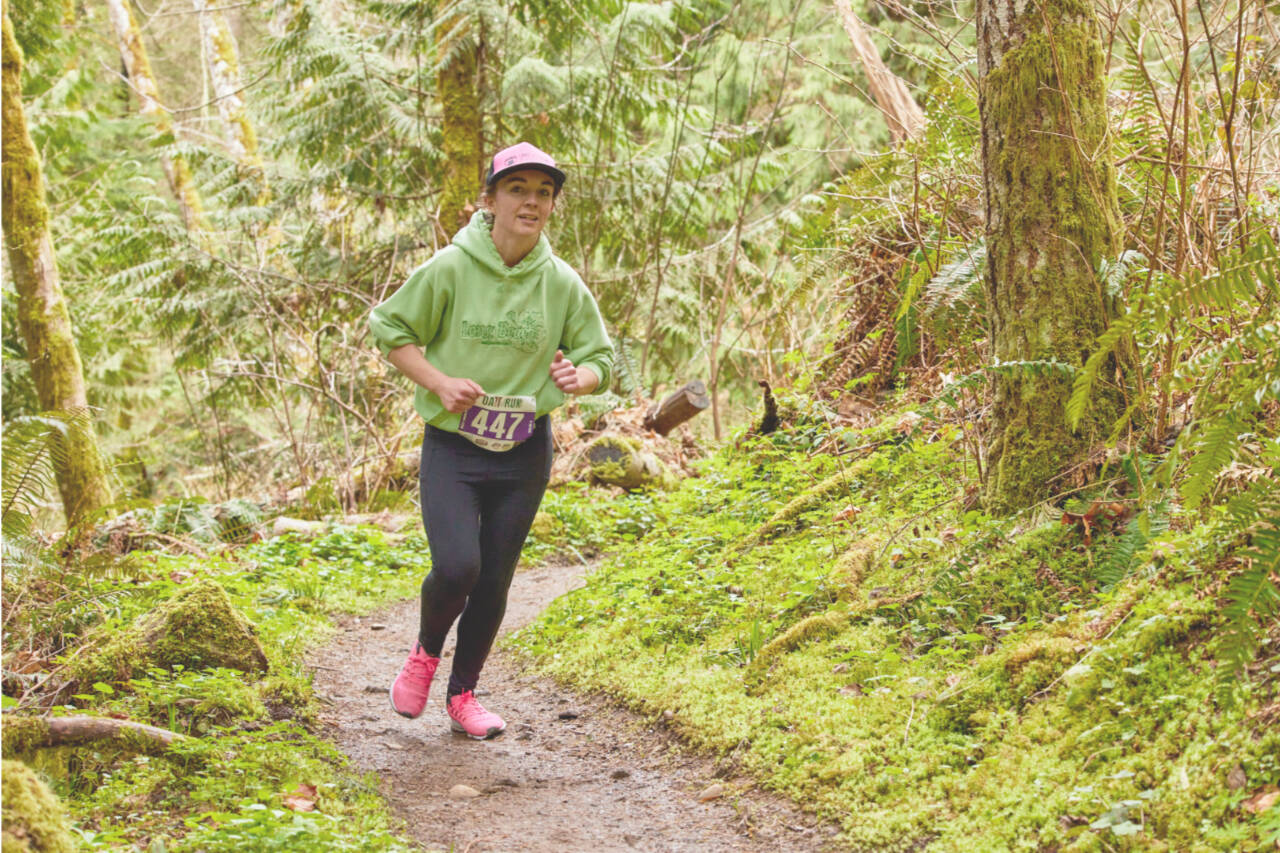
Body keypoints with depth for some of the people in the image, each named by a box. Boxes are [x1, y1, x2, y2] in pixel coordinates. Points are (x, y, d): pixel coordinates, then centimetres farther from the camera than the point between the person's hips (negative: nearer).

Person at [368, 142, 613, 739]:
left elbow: (600, 359, 8)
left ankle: (462, 694, 29)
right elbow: (389, 329, 1)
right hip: (452, 447, -3)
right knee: (457, 567, -18)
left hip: (525, 453, 3)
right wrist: (438, 382, -13)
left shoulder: (562, 284, -1)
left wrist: (578, 378, -16)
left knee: (494, 582, 8)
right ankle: (426, 651, 15)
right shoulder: (449, 269, -9)